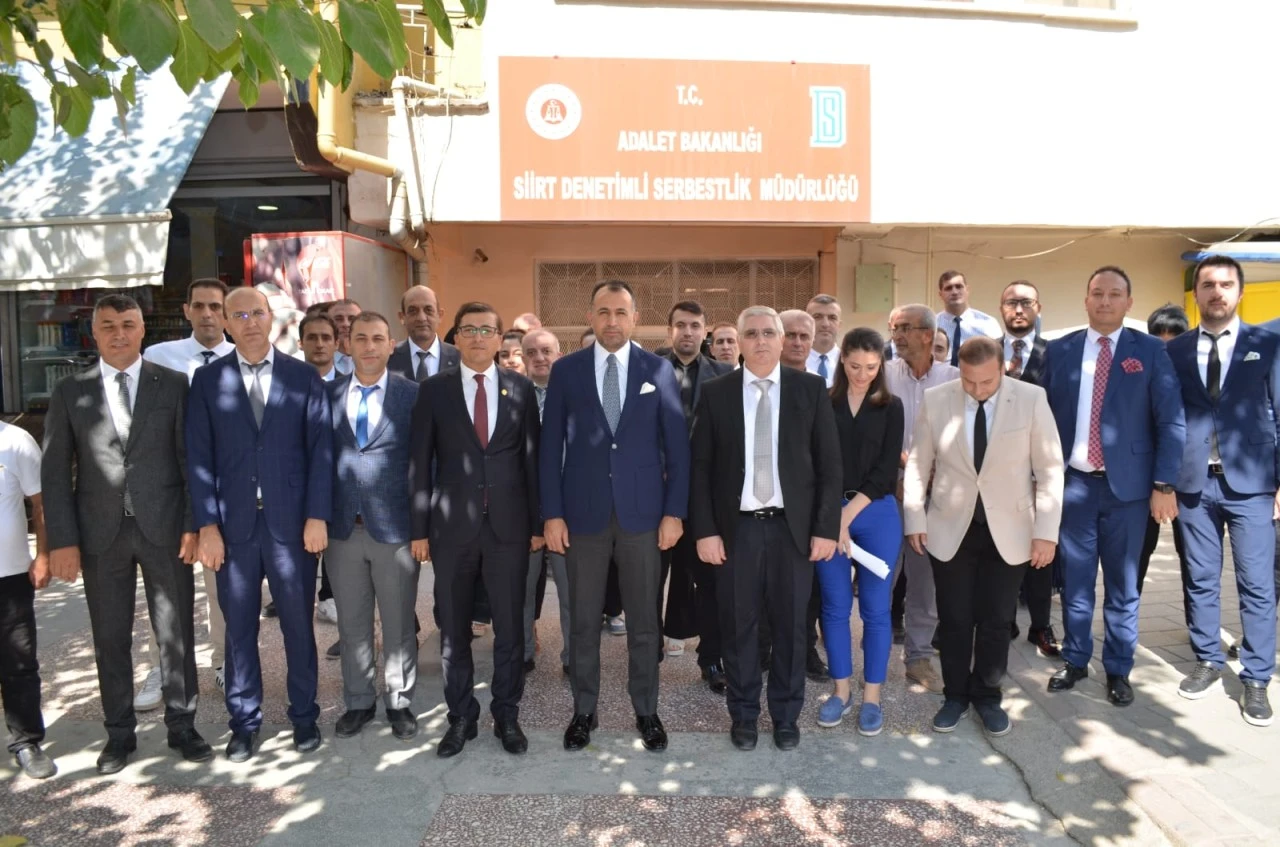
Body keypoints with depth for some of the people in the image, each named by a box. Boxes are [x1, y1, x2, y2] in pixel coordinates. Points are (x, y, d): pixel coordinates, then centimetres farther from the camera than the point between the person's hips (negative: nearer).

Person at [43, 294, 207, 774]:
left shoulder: (173, 385, 2)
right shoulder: (70, 393, 5)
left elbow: (192, 459, 1)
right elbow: (55, 472, 3)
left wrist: (194, 524, -6)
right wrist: (62, 540, -4)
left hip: (164, 530, -1)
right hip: (101, 534, 1)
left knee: (176, 634, 6)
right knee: (110, 640, 11)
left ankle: (182, 726, 21)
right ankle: (119, 734, 26)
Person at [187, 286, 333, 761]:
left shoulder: (303, 377, 4)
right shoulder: (208, 380, 6)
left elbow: (320, 449, 0)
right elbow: (199, 457, 2)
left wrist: (317, 516, -6)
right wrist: (207, 525, -5)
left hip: (292, 521, -1)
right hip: (234, 522, 1)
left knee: (298, 624, 9)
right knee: (239, 627, 9)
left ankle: (304, 715, 24)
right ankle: (244, 723, 24)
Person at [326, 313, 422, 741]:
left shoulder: (413, 395, -1)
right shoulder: (327, 395, 6)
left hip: (395, 527, -2)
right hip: (342, 528, 2)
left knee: (399, 622, 8)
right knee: (351, 623, 13)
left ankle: (399, 702, 24)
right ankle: (358, 702, 29)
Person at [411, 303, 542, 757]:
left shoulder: (521, 388, 4)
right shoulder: (434, 389, 3)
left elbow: (532, 458, 5)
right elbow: (420, 462, 2)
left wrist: (537, 523, 2)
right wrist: (419, 528, -1)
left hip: (509, 524, 0)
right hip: (451, 526, 0)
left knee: (510, 626, 8)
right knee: (453, 627, 10)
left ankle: (507, 715, 25)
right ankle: (461, 716, 26)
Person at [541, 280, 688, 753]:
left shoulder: (659, 371, 1)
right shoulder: (566, 371, 2)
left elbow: (676, 446, 1)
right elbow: (551, 446, 1)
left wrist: (674, 512, -4)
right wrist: (552, 513, -4)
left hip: (642, 513, 0)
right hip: (583, 513, 0)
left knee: (644, 621, 10)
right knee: (583, 620, 10)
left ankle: (647, 712, 26)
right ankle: (584, 711, 26)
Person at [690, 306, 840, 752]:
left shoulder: (811, 388, 1)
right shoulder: (715, 392, 1)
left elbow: (829, 463, 1)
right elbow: (701, 467, 1)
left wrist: (825, 527, -4)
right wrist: (705, 530, -6)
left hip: (793, 527, 0)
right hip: (736, 528, 0)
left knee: (790, 626, 11)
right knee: (739, 626, 9)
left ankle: (786, 715, 29)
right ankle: (744, 714, 28)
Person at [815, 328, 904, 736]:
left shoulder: (890, 407, 3)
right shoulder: (823, 403, 2)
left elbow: (886, 470, -3)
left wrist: (849, 514, -11)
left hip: (876, 514, 0)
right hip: (829, 512, 0)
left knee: (875, 607, 5)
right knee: (835, 605, 7)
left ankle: (872, 696, 18)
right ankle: (841, 690, 22)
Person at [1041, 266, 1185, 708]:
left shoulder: (1150, 351, 0)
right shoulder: (1058, 351, 4)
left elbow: (1171, 422, -2)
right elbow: (1045, 416, 4)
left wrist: (1164, 484, -8)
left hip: (1127, 486, -1)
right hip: (1073, 484, 1)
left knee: (1122, 584, 10)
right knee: (1075, 579, 10)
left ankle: (1118, 669, 24)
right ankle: (1075, 660, 26)